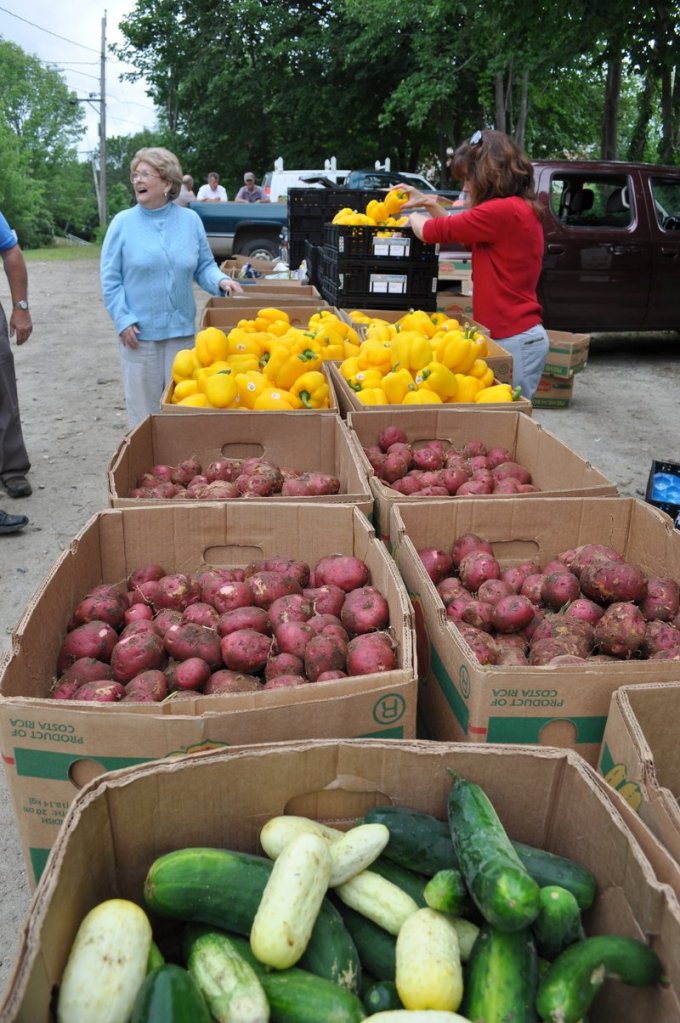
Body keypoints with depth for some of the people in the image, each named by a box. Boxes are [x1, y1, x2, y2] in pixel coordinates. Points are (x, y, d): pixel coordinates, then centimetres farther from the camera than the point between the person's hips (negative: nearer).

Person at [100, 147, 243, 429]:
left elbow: (203, 267, 11)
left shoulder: (190, 220, 5)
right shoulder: (123, 223, -1)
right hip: (139, 332, -2)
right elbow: (110, 279, -1)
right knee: (144, 408, 4)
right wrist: (123, 320, -11)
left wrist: (220, 281, -11)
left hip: (182, 329, 2)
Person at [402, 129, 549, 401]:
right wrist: (429, 202, 20)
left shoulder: (504, 210, -16)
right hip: (513, 334, 9)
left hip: (515, 340, -9)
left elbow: (431, 231, -9)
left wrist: (412, 215, 12)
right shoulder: (521, 209, 15)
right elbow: (462, 234, 27)